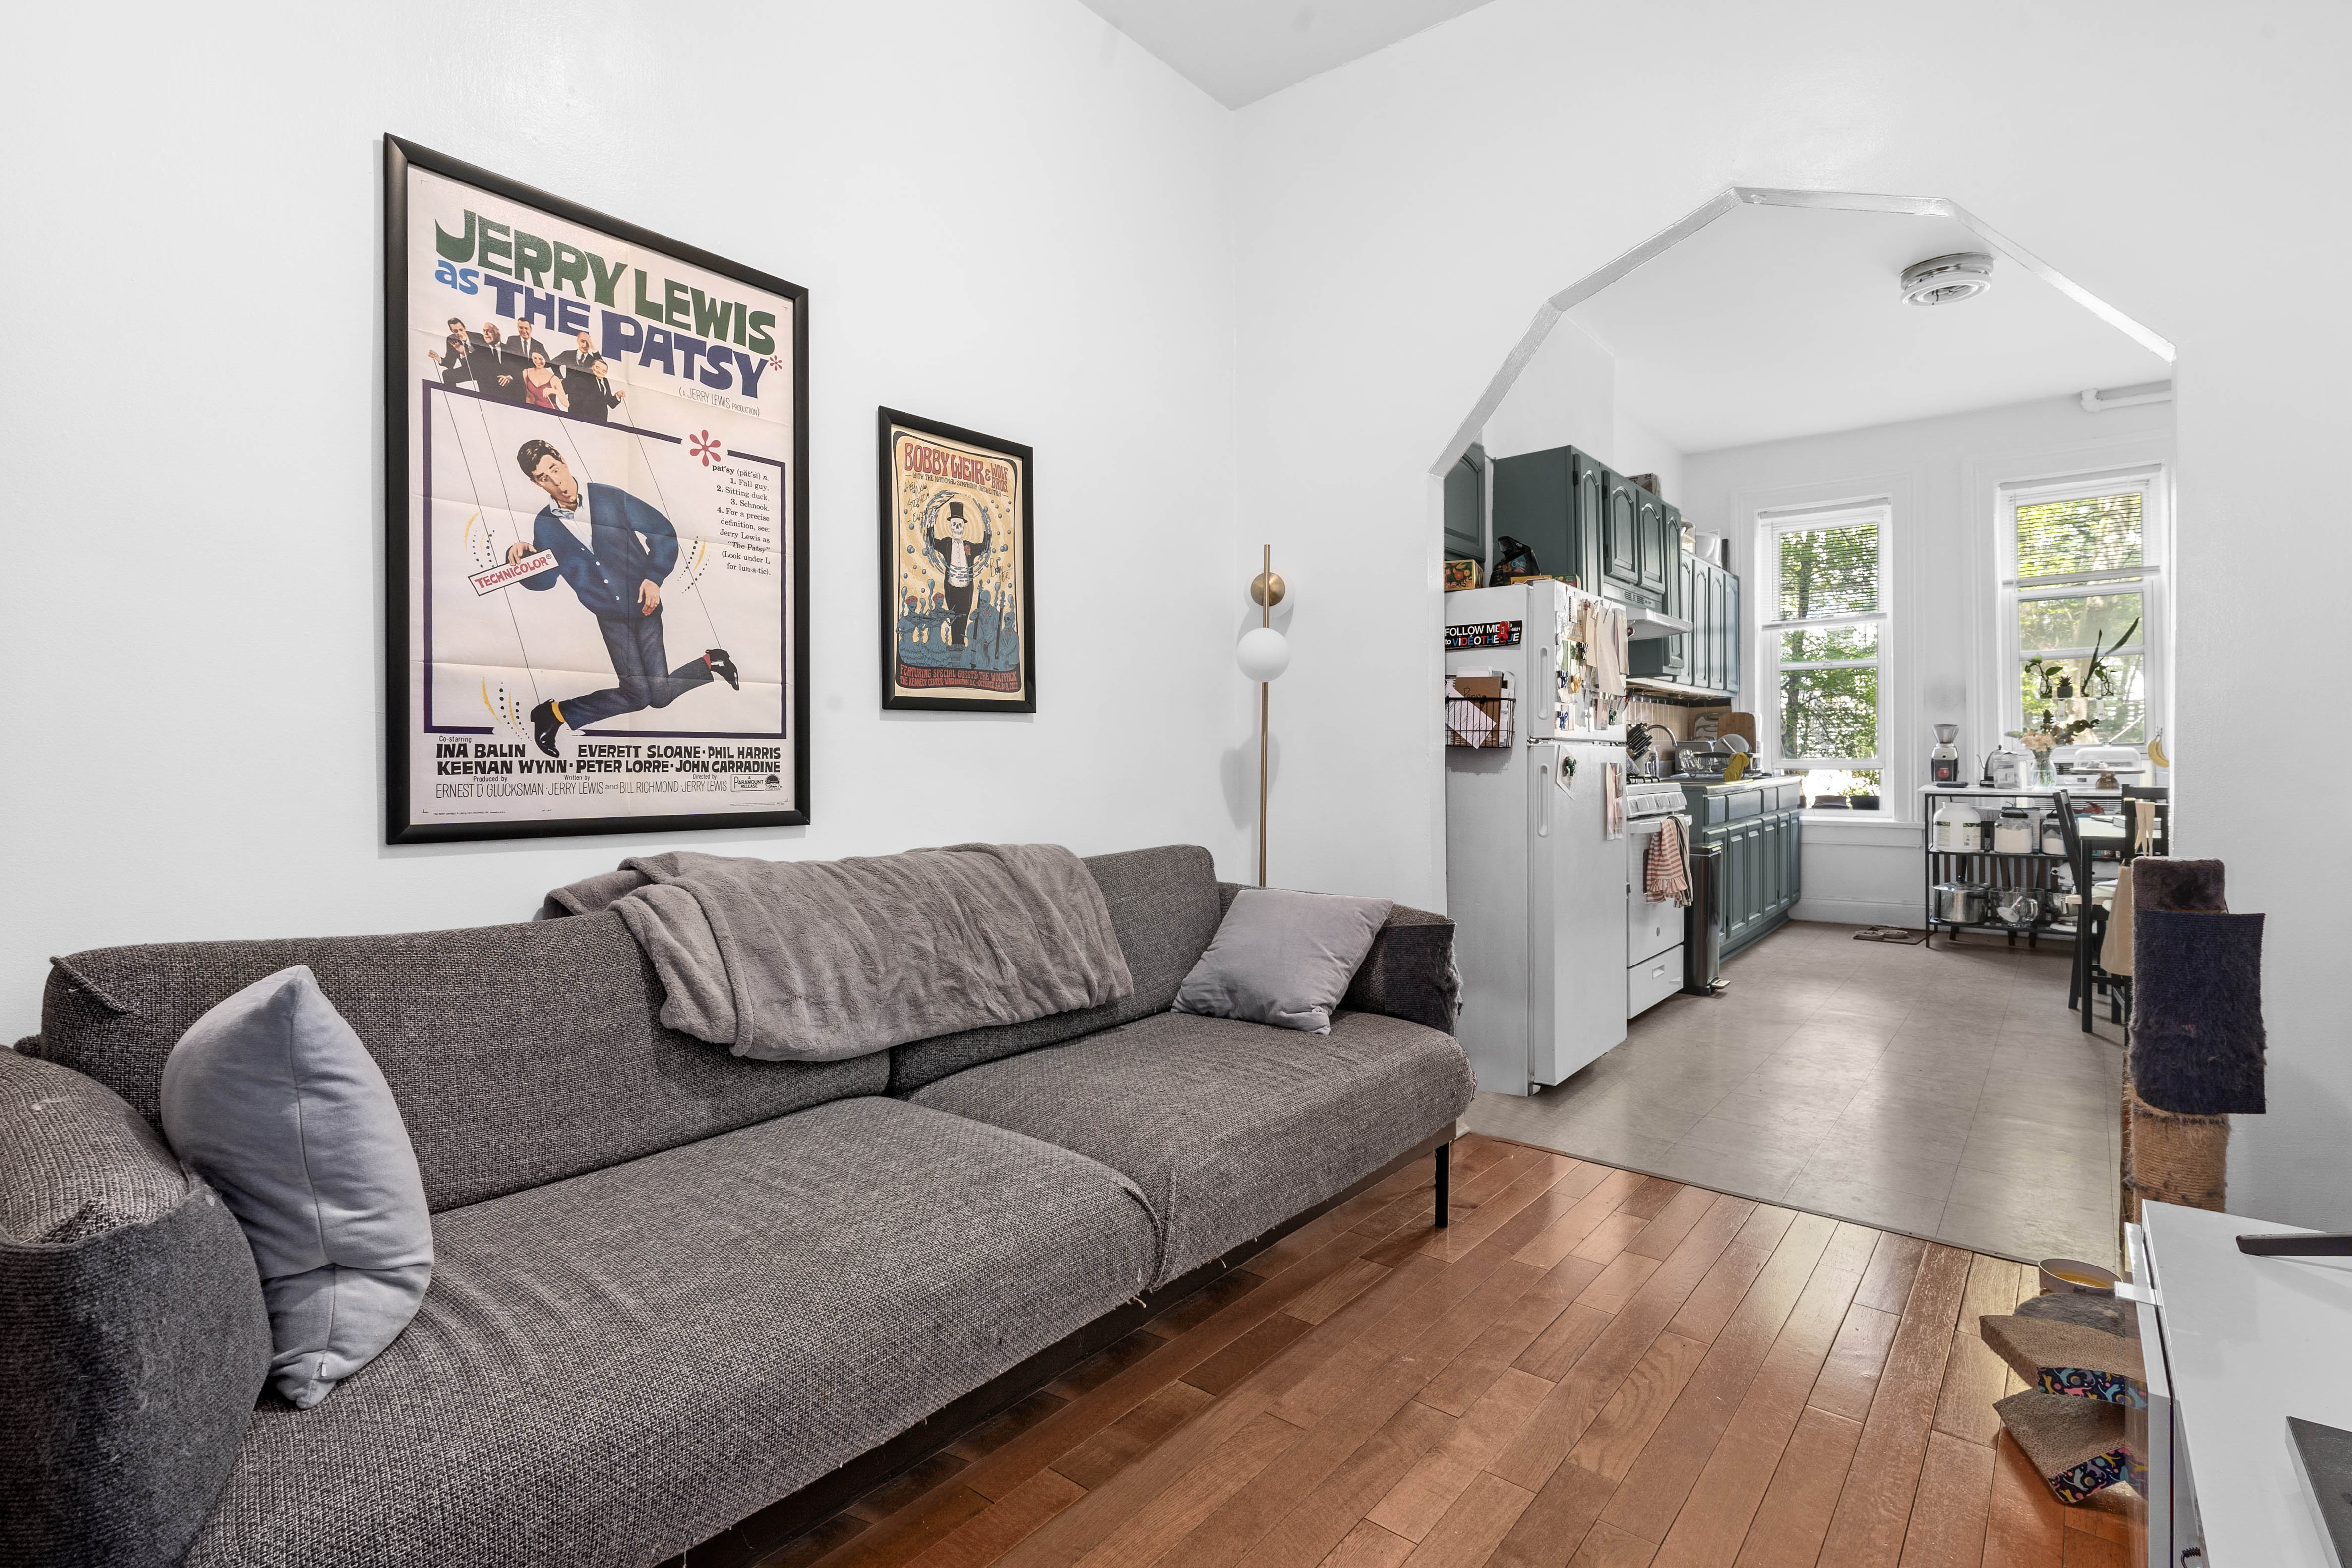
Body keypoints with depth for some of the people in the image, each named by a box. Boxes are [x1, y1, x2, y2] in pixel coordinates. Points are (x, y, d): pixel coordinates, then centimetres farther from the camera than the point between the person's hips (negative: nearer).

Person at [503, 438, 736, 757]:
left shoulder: (610, 498, 0)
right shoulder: (544, 525, 5)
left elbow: (665, 533, 1)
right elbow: (544, 580, 6)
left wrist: (654, 578, -9)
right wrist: (520, 557, -15)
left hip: (643, 604, -1)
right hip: (609, 616, 1)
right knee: (638, 695, -12)